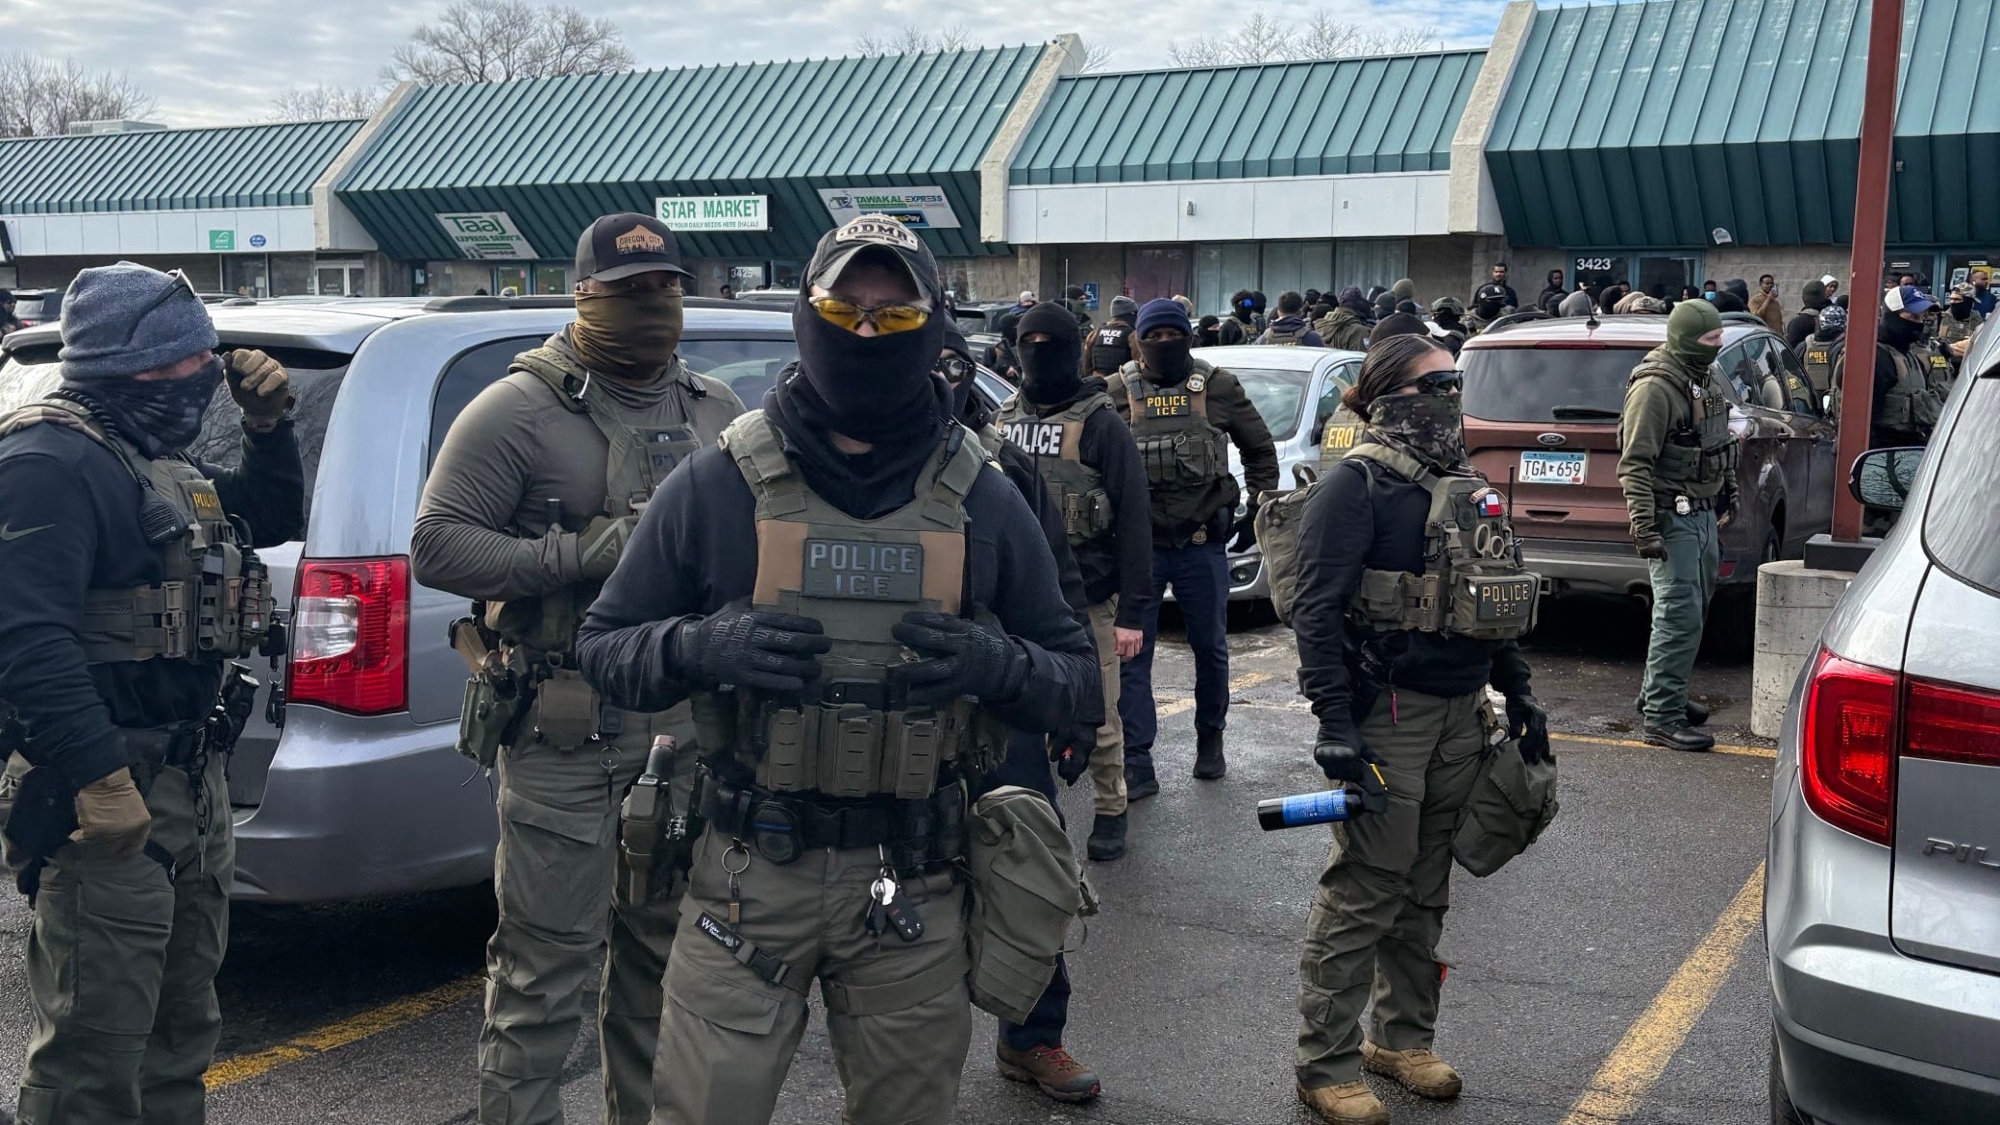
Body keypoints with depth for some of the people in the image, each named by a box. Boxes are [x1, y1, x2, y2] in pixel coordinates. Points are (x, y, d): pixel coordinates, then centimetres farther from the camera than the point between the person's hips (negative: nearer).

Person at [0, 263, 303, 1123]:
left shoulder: (156, 459, 15)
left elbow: (275, 519, 27)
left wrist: (267, 425, 10)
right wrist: (99, 780, -30)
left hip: (191, 779, 10)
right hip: (111, 792, -10)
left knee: (181, 1026, 20)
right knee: (95, 1047, -4)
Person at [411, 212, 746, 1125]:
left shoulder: (714, 413, 13)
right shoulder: (523, 410, -6)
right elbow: (436, 544, -10)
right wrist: (581, 552, -20)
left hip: (686, 729, 6)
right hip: (565, 734, -6)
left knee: (664, 952, 17)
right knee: (545, 968, -1)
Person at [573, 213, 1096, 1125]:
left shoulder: (981, 501, 3)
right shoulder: (716, 486, -2)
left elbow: (1072, 674, 8)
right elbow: (603, 646, 3)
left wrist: (997, 666, -14)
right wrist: (700, 646, -18)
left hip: (913, 889, 2)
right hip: (747, 875, -1)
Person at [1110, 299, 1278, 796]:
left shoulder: (1218, 386, 2)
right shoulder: (1118, 391, 0)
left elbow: (1260, 448, 12)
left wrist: (1258, 509, 6)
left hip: (1202, 543, 1)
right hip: (1138, 544, 0)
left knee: (1211, 648, 12)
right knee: (1131, 653, -2)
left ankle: (1210, 739, 32)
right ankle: (1136, 763, 3)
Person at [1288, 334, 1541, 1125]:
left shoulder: (1463, 482, 14)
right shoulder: (1358, 483, -11)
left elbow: (1500, 597, 21)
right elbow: (1317, 608, -16)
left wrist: (1518, 695, 17)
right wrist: (1334, 724, -22)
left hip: (1461, 713, 8)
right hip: (1388, 712, -8)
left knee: (1426, 891, 16)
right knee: (1362, 895, -3)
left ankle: (1403, 1039, 30)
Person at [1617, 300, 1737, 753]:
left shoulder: (1704, 379, 12)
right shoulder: (1655, 387, -17)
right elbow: (1635, 464, -20)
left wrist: (1728, 494, 27)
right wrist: (1644, 527, -24)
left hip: (1703, 512, 9)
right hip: (1673, 516, -9)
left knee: (1694, 609, 16)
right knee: (1680, 615, -10)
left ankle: (1657, 692, 30)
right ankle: (1662, 718, -6)